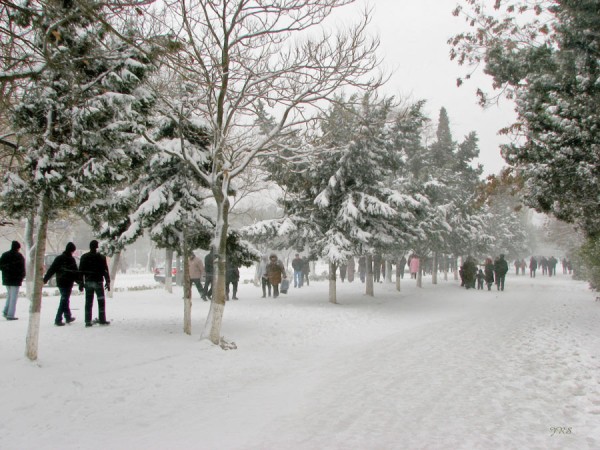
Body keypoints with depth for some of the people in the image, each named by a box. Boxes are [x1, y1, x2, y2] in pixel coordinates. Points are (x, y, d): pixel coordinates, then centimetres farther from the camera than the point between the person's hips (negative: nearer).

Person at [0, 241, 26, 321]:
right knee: (13, 297, -2)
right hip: (15, 279, -5)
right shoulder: (19, 256, -8)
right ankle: (10, 315, -3)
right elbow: (22, 269, -10)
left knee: (9, 295, 20)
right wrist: (22, 278, 0)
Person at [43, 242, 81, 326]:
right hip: (68, 283, -6)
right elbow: (76, 273, -11)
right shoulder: (71, 259, -11)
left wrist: (45, 279, 12)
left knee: (65, 299, 18)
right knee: (64, 300, -2)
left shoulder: (58, 258, 6)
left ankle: (68, 317, 29)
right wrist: (80, 282, -4)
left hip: (60, 283, 6)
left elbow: (51, 270, 6)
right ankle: (58, 320, -6)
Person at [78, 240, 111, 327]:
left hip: (88, 283, 3)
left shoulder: (84, 257, 5)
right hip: (98, 282, -2)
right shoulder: (101, 257, -3)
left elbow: (81, 271, 5)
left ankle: (88, 321, 2)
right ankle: (102, 320, 4)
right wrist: (108, 282, 2)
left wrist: (81, 283, 9)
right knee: (101, 301, 5)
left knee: (88, 302, 5)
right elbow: (105, 271, -3)